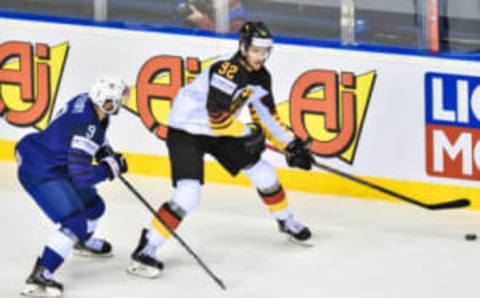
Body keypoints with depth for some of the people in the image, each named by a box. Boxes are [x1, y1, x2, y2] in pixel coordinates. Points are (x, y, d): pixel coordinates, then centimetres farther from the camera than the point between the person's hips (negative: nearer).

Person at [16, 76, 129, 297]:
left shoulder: (89, 102, -5)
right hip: (39, 173, -10)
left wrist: (104, 150, 8)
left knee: (93, 205, 25)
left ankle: (83, 242, 57)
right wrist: (111, 167, -18)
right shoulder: (86, 126, -32)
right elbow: (80, 175, -32)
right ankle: (39, 278, -22)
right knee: (75, 223, -18)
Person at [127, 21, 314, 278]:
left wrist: (291, 145, 5)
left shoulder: (260, 77, -1)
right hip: (185, 131, -9)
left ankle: (286, 222, 38)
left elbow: (267, 115, 10)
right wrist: (248, 133, -15)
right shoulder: (227, 72, -29)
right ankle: (146, 249, -18)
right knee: (188, 195, -23)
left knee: (262, 171, 13)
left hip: (219, 132, 9)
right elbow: (217, 118, -29)